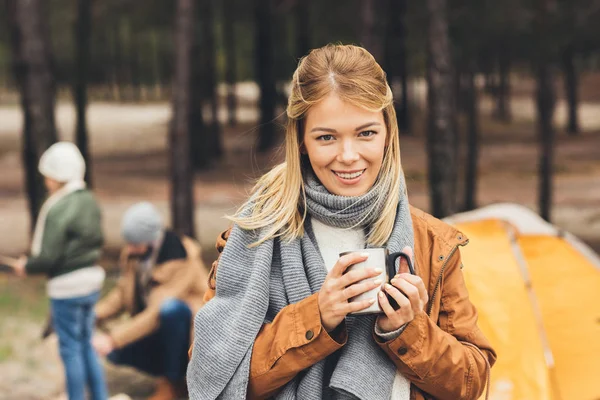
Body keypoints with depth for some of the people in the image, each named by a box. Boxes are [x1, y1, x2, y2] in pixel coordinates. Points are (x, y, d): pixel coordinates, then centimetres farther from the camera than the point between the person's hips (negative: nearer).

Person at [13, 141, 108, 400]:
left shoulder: (58, 209, -20)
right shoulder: (89, 201, 5)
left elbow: (48, 257, -19)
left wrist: (26, 266, -2)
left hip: (67, 286, -8)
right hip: (92, 281, 8)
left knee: (71, 349, 4)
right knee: (85, 345, 19)